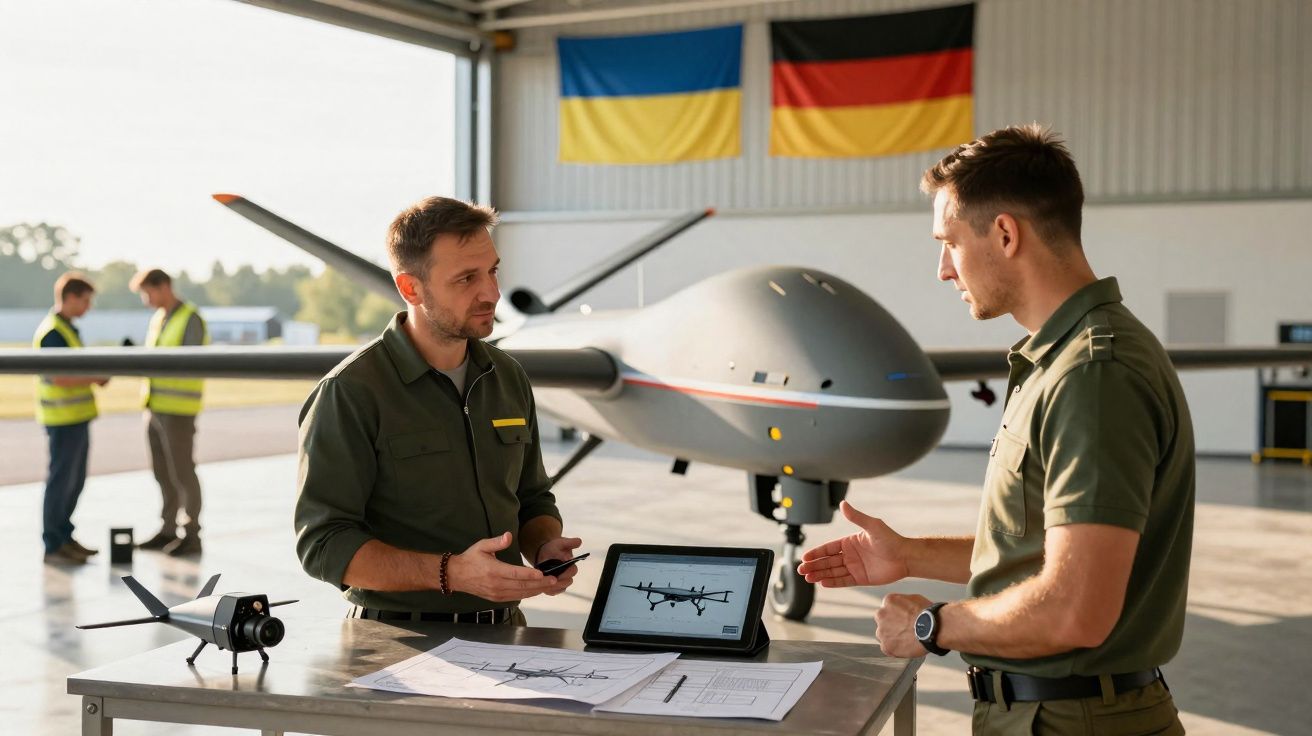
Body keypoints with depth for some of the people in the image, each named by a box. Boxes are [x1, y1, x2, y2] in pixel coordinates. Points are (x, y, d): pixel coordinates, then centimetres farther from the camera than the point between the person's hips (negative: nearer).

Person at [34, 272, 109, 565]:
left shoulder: (66, 329, 15)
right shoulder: (52, 332, -16)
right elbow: (60, 377, -24)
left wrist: (98, 374, 5)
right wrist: (96, 377, -13)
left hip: (77, 418, 10)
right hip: (64, 419, -10)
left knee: (75, 480, 15)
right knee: (61, 480, -2)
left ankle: (64, 537, 25)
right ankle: (53, 546, 5)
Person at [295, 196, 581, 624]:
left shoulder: (508, 379, 10)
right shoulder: (350, 393, -9)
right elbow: (323, 543, -12)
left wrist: (546, 548, -1)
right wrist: (451, 573, -23)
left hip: (503, 631, 5)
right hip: (399, 639, -5)